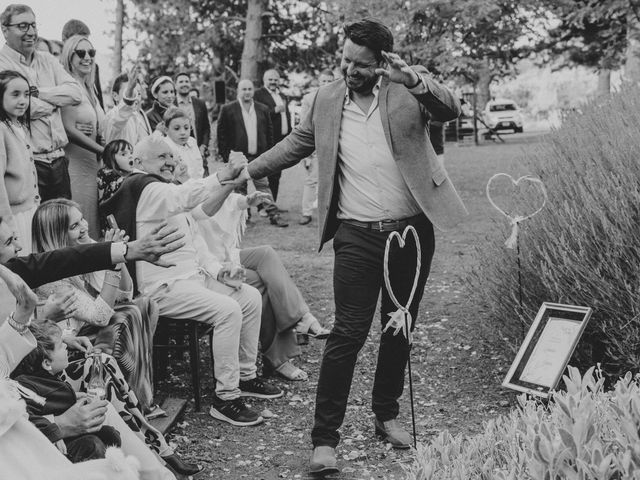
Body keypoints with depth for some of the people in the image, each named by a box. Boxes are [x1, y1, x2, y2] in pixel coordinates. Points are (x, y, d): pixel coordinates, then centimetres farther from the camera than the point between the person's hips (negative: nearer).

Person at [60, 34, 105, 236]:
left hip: (94, 164, 8)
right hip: (76, 165, -8)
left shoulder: (89, 89, 17)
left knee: (94, 224, 9)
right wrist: (105, 151, -17)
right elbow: (69, 129, -17)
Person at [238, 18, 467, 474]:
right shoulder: (328, 99, 3)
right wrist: (247, 172, 11)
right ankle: (325, 437, 0)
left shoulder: (408, 88, -3)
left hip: (412, 230, 1)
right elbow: (295, 145, 15)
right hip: (357, 236, 0)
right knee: (348, 333, -6)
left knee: (400, 329, 13)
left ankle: (387, 414, 31)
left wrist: (414, 80, -36)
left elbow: (450, 109, -20)